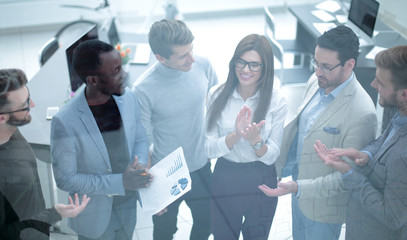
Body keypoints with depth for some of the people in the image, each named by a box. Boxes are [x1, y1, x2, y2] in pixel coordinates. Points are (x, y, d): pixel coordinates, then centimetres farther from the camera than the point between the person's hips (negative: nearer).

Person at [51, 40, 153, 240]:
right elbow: (65, 180, -22)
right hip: (95, 218, -5)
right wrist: (120, 182, -28)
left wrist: (139, 167, -20)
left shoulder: (128, 98, -14)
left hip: (129, 205, 5)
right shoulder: (64, 122, -30)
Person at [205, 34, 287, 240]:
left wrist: (256, 141, -31)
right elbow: (209, 149, -13)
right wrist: (235, 135, -31)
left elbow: (271, 156, -9)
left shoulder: (276, 102, -12)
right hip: (224, 179, 1)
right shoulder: (218, 96, -11)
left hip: (261, 182, 0)